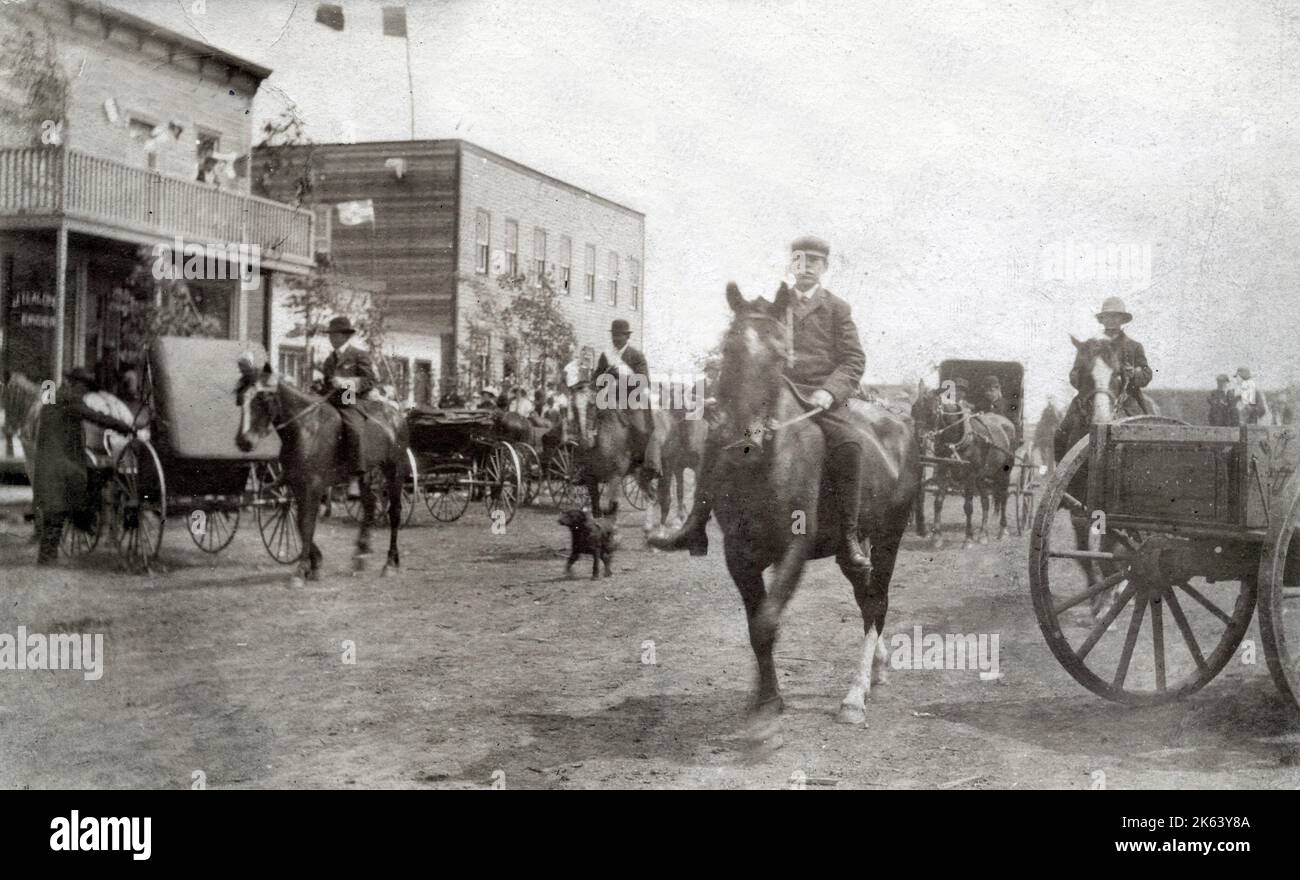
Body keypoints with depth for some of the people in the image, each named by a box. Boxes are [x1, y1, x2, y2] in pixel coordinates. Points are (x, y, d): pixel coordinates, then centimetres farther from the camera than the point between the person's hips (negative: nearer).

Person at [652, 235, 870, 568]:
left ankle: (850, 537, -23)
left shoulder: (838, 309, 10)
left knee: (848, 443, -32)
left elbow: (854, 360, 3)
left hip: (821, 397, -3)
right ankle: (695, 526, -13)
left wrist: (829, 391, -15)